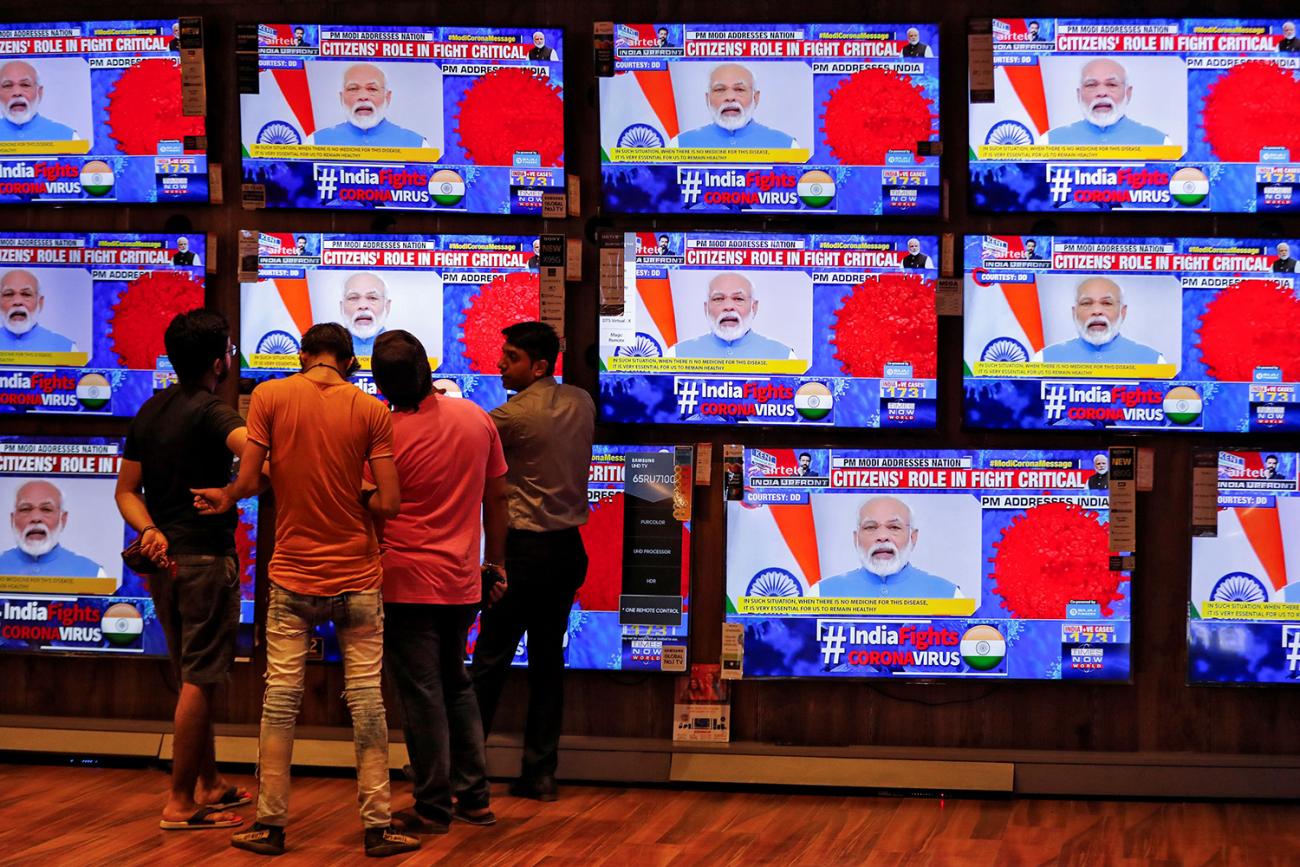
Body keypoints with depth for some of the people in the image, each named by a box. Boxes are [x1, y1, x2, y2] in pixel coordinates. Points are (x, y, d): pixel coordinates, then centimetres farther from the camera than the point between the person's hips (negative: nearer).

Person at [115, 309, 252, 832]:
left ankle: (210, 785, 26)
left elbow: (127, 490, 11)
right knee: (200, 681, -4)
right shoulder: (210, 412, -14)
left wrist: (151, 531, -2)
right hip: (206, 558, -8)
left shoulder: (148, 412, 12)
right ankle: (181, 803, -3)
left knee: (193, 677, 17)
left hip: (163, 558, 8)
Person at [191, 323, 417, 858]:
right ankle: (378, 827, 5)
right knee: (366, 699, 3)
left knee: (280, 698, 6)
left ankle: (271, 825, 10)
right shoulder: (371, 410, -4)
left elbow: (247, 480, -8)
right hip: (357, 577, 0)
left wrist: (225, 499, 12)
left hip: (293, 575, 0)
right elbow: (388, 502, -8)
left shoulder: (270, 396, -4)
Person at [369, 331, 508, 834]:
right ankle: (474, 797, 20)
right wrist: (496, 560, 18)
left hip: (407, 582, -5)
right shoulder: (476, 419, 0)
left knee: (422, 694, 2)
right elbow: (496, 496, 8)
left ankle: (433, 807, 8)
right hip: (463, 580, 5)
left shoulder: (385, 433, -14)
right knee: (456, 685, 19)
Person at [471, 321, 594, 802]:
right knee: (548, 660, 9)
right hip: (569, 549, 6)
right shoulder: (581, 403, 6)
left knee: (490, 660, 0)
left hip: (525, 549, -6)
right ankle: (540, 773, 10)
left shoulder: (515, 415, -15)